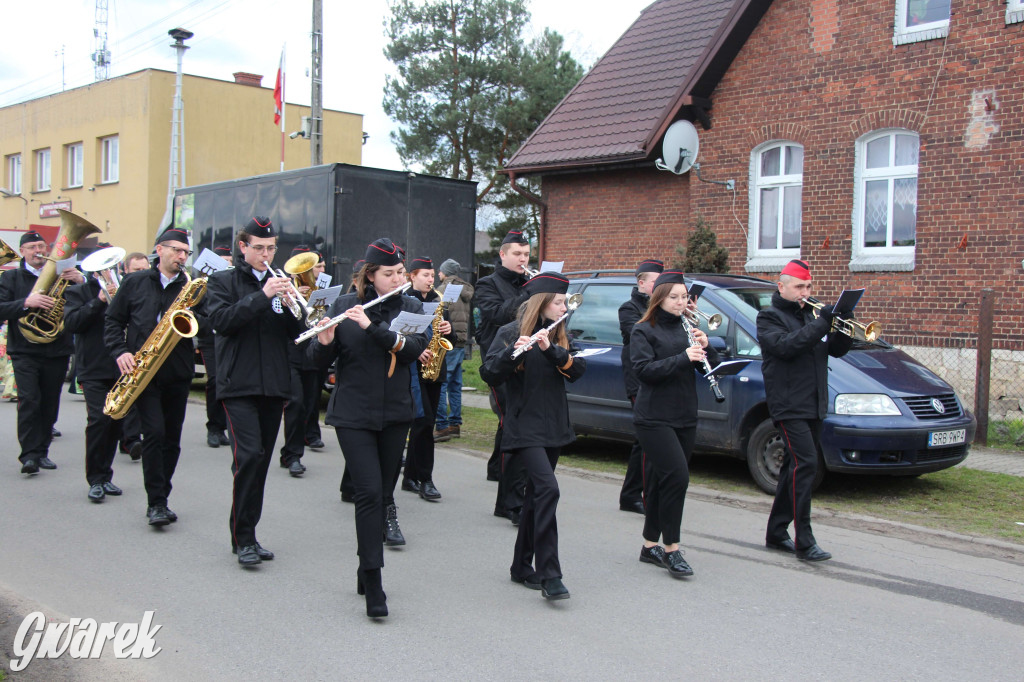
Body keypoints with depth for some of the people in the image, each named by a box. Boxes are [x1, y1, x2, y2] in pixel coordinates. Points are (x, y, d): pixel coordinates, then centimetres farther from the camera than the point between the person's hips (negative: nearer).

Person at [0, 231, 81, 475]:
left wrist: (81, 281, -18)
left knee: (49, 404, 6)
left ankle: (42, 452, 16)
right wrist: (27, 302, -21)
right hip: (25, 352, -2)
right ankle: (29, 454, -14)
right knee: (29, 400, -14)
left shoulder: (60, 275, 10)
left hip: (57, 351, 2)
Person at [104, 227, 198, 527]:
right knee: (154, 432, -14)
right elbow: (113, 320, 8)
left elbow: (205, 328, 5)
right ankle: (156, 502, -6)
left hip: (178, 373, 2)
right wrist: (120, 352, -6)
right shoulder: (135, 282, 6)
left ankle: (160, 500, 20)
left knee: (172, 438, 7)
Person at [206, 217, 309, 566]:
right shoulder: (223, 281, 4)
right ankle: (243, 537, -5)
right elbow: (221, 321, -14)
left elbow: (296, 333, 8)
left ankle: (247, 534, 18)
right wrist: (263, 295, -21)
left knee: (262, 458, 8)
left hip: (275, 384, 4)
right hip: (239, 383, -4)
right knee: (248, 455, -15)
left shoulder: (281, 282, 14)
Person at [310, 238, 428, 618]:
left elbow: (412, 349, -13)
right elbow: (320, 362, 0)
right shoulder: (344, 305, 1)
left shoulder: (411, 308, 5)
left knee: (382, 493, 9)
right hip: (353, 413, -3)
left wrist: (371, 326, -23)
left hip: (394, 414, 3)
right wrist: (324, 342, -21)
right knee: (369, 491, -12)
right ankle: (373, 587, -9)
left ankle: (366, 571, 25)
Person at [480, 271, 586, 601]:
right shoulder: (510, 332, -6)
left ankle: (522, 566, 24)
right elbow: (490, 375, -16)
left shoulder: (558, 335, 11)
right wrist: (513, 351, -32)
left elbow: (577, 370, -4)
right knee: (548, 489, -20)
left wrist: (551, 348, -20)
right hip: (525, 427, -7)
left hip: (553, 426, 7)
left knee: (537, 494, 12)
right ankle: (549, 576, -17)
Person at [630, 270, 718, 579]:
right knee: (677, 476, -16)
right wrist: (683, 358, -23)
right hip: (654, 419, -6)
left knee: (661, 481, 10)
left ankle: (650, 546, 21)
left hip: (685, 418, 6)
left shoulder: (686, 329, 13)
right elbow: (644, 369, -17)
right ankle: (671, 549, -5)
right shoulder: (643, 331, -3)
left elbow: (712, 366, 11)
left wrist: (704, 347, -9)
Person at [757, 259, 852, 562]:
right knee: (805, 463, -16)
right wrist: (821, 323, -24)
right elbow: (786, 346, -22)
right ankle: (804, 542, -14)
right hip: (789, 405, -8)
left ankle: (776, 532, 21)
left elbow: (836, 350, 13)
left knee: (794, 469, 12)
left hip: (814, 406, 8)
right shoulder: (770, 318, -3)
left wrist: (844, 329, -7)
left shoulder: (810, 314, 18)